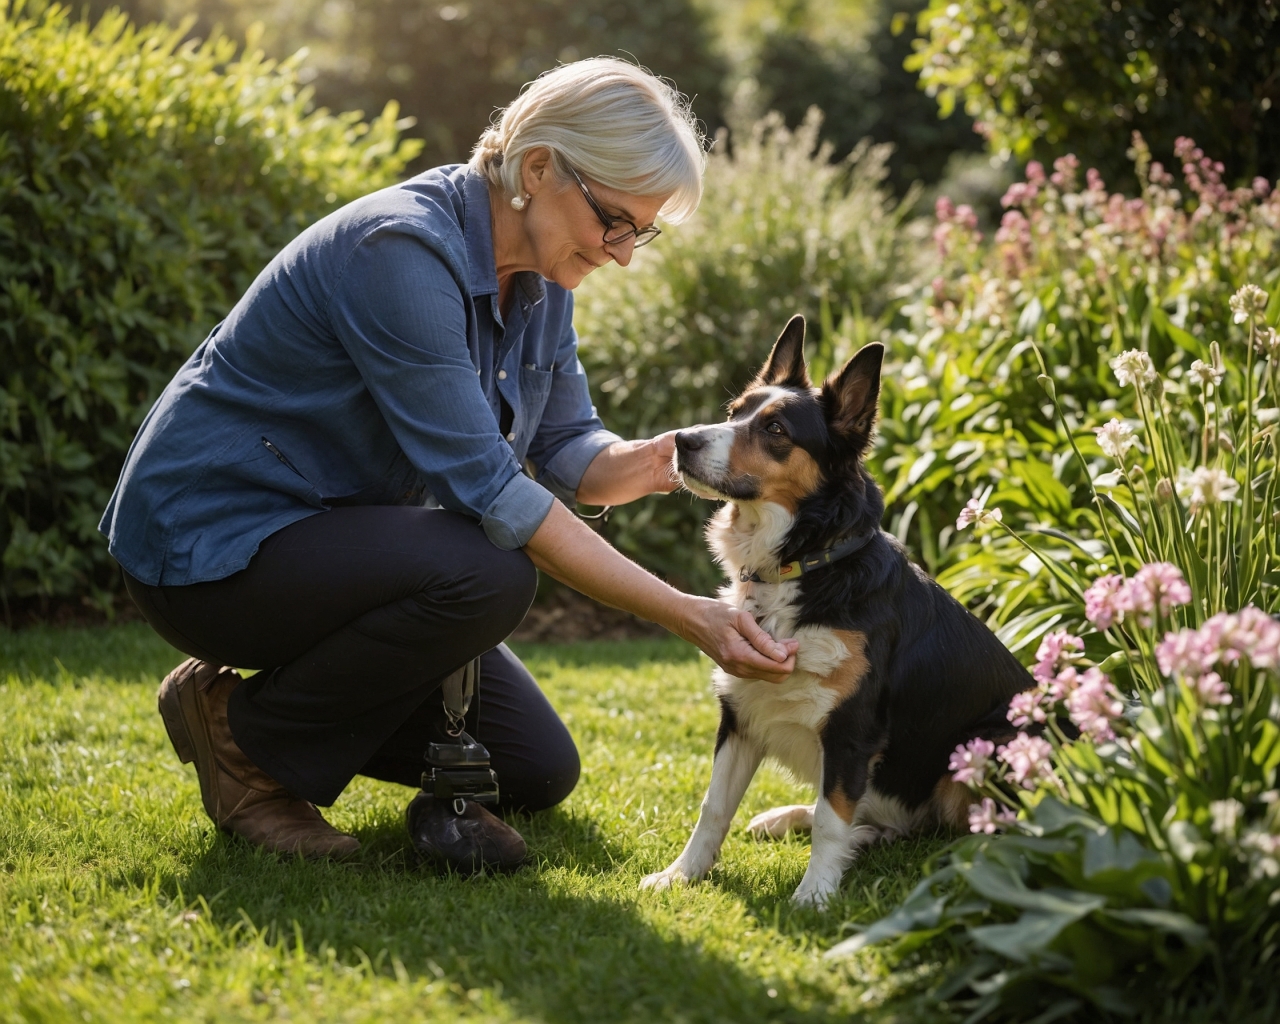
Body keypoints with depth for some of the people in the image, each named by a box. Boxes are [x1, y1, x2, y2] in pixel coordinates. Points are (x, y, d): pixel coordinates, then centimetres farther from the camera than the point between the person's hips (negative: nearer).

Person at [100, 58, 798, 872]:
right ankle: (247, 734, -10)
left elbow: (565, 449, 3)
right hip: (212, 543, -8)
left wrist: (651, 463, -21)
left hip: (337, 532, 9)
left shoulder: (538, 274, -1)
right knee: (488, 574, -32)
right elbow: (483, 489, -31)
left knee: (537, 773, 4)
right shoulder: (403, 252, -28)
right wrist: (685, 616, -32)